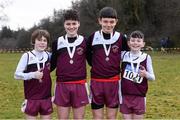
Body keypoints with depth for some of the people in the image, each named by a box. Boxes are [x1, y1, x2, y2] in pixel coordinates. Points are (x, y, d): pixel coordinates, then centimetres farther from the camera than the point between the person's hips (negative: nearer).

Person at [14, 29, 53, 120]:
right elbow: (17, 75, -8)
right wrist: (33, 75, -21)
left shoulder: (49, 56, 4)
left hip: (46, 98, 3)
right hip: (31, 98, -3)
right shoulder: (27, 56, -7)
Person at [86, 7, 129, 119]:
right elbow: (87, 55, 12)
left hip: (114, 82, 0)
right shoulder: (93, 37, -1)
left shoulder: (121, 38, -2)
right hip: (96, 81, 0)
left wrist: (119, 69, 3)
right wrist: (96, 67, 6)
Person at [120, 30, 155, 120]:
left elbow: (152, 77, 1)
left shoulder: (146, 57, -3)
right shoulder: (124, 55, 2)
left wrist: (146, 74, -21)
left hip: (139, 96, -1)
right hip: (125, 95, 1)